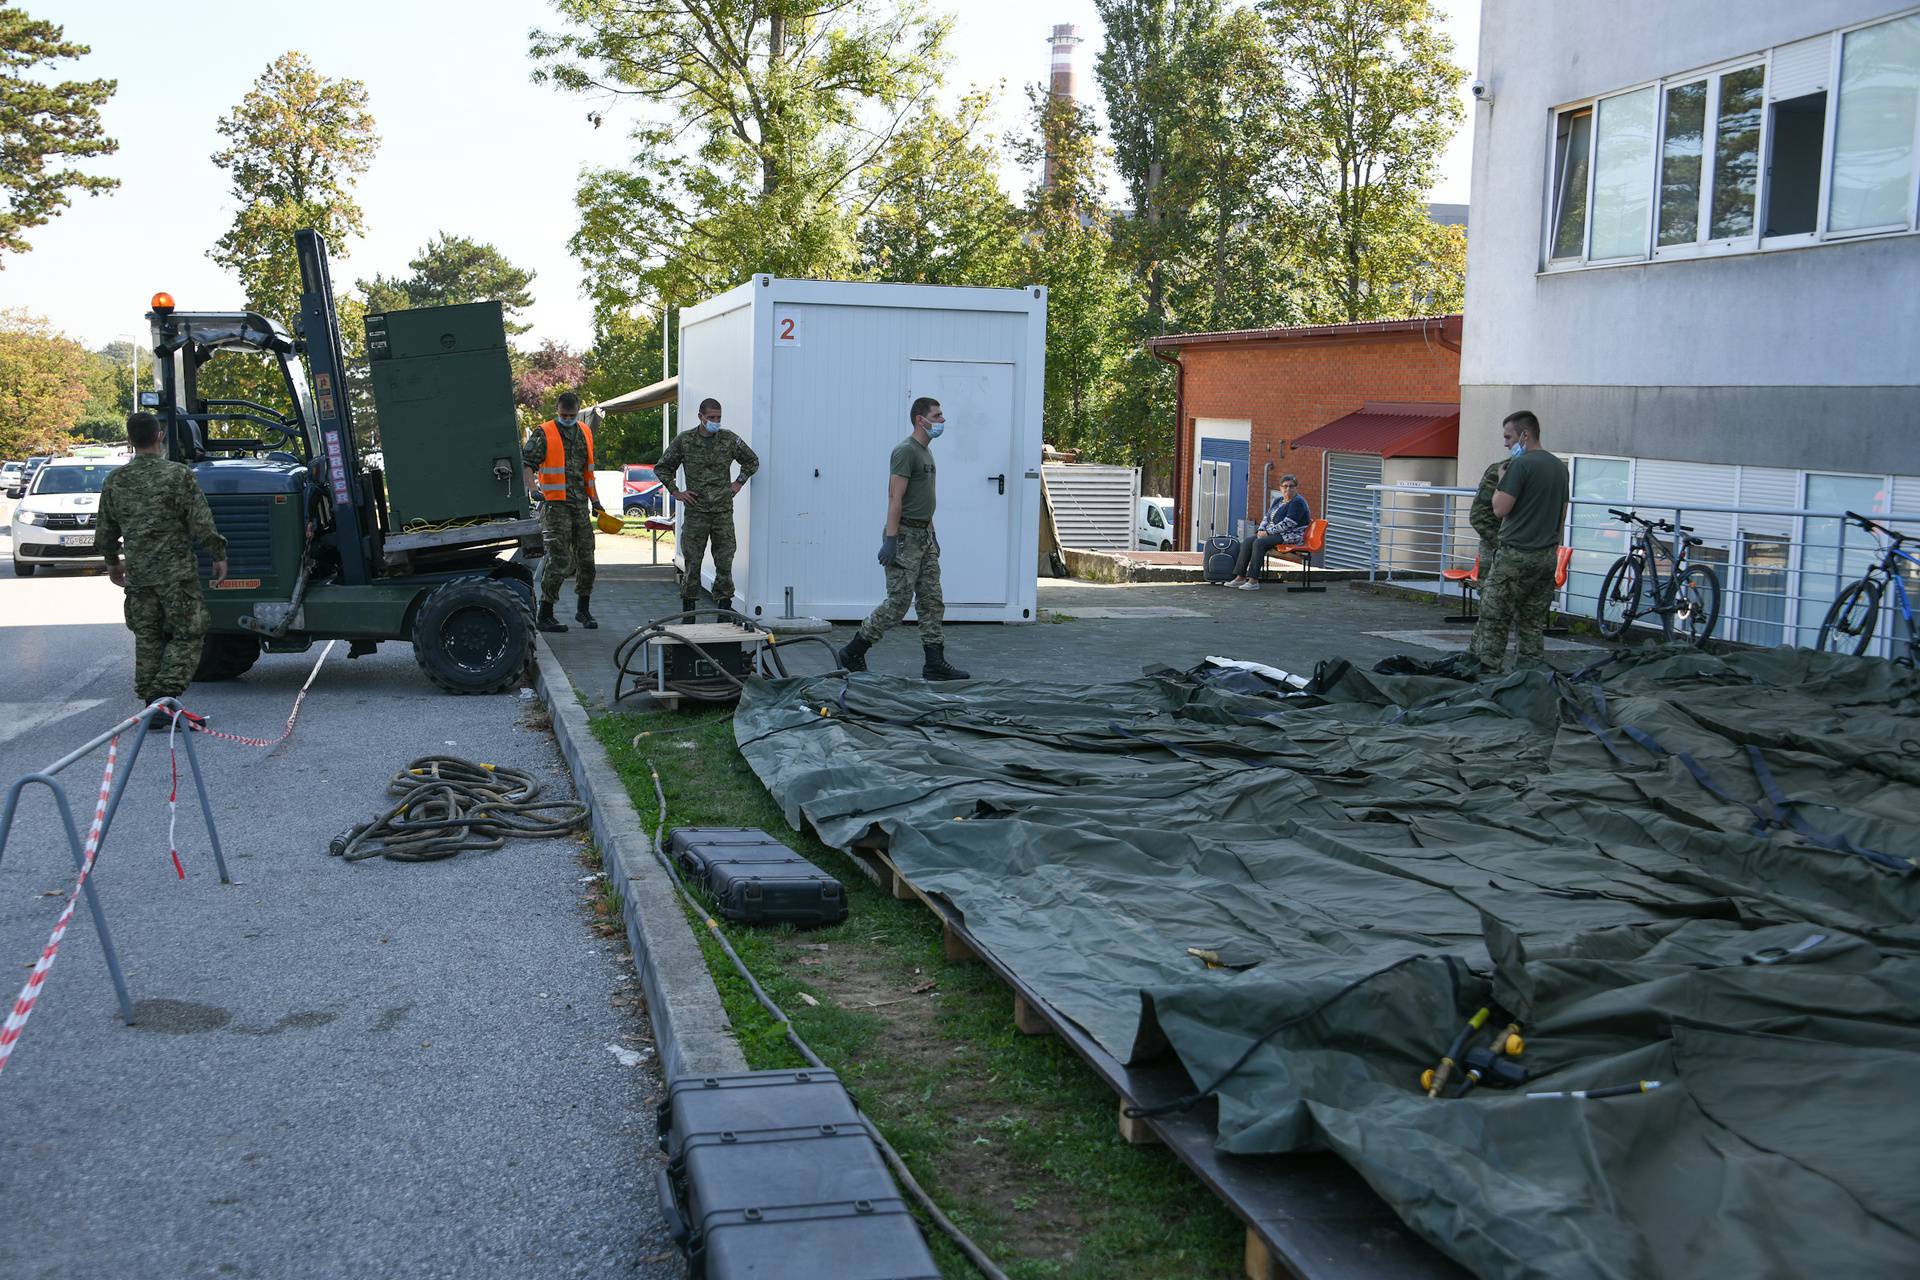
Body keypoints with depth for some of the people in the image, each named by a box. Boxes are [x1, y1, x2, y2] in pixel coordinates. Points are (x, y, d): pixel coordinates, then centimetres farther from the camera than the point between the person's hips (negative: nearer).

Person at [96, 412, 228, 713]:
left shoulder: (115, 481, 6)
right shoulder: (178, 475, -9)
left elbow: (104, 531, 15)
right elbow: (201, 523, -12)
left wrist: (112, 562, 31)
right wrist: (219, 556, 0)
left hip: (138, 573, 5)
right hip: (176, 571, -5)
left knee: (147, 638, 13)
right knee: (188, 635, 1)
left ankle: (151, 703, 16)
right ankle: (165, 694, -12)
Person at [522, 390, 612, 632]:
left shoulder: (585, 432, 15)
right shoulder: (543, 434, -6)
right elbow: (526, 462, -13)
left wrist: (595, 501, 23)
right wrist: (532, 486, -31)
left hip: (580, 504, 6)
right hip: (555, 504, -6)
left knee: (585, 557, 10)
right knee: (559, 560, -10)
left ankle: (584, 610, 25)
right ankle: (544, 615, -2)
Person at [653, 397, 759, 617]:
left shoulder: (730, 439, 3)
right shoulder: (684, 441, 0)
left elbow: (752, 461, 19)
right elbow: (661, 468, 11)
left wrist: (739, 483, 9)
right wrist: (675, 492, 4)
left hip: (723, 510, 1)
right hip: (695, 510, -1)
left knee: (725, 561, 1)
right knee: (692, 561, 0)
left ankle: (725, 605, 9)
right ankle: (688, 609, 8)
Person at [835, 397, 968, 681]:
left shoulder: (926, 452, 17)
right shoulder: (906, 451, -13)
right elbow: (895, 497, -19)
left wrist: (932, 534, 21)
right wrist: (890, 539, -24)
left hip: (924, 536, 10)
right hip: (905, 536, -10)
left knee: (932, 602, 6)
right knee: (899, 601, -7)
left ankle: (935, 664, 8)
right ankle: (852, 654, 3)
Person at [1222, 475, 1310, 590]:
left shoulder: (1297, 502, -10)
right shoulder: (1278, 500, 18)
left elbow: (1287, 524, -19)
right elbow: (1267, 517, 19)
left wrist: (1268, 532, -18)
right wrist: (1261, 530, -2)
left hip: (1289, 535, -9)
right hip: (1273, 533, 9)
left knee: (1259, 543, -30)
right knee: (1247, 541, -13)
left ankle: (1253, 581, -34)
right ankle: (1240, 577, -19)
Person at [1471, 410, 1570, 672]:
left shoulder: (1521, 464, -13)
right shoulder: (1560, 467, 13)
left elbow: (1500, 509, -16)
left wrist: (1500, 482, -1)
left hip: (1517, 555, -8)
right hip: (1547, 555, 8)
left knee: (1493, 621, -5)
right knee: (1534, 625, 10)